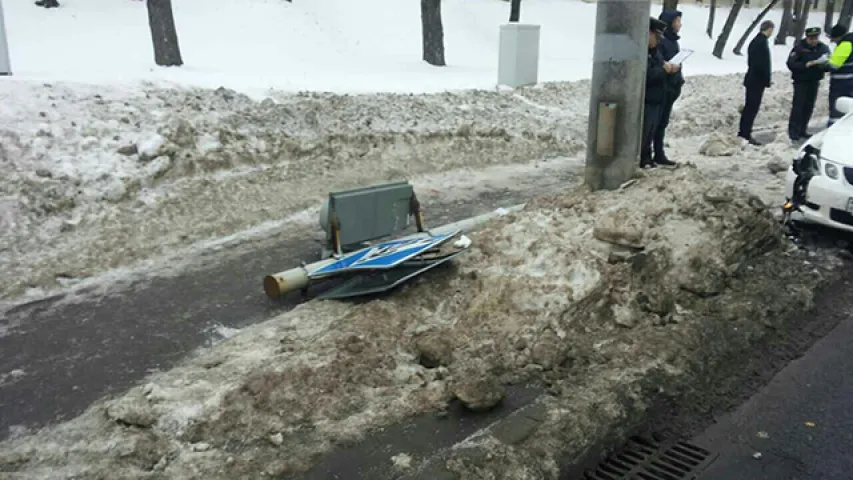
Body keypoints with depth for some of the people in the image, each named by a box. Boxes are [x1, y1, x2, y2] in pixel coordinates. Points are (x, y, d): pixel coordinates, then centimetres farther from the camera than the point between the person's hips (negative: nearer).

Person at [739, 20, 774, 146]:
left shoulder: (755, 41, 12)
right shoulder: (762, 42, -17)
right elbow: (764, 64, -21)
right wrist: (767, 81, -12)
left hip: (751, 79, 10)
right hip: (757, 81, -10)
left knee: (749, 107, 15)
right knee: (752, 108, -5)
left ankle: (743, 133, 21)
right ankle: (746, 135, -3)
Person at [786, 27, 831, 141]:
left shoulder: (824, 48, 3)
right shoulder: (799, 47, -10)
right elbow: (791, 63, -17)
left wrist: (825, 65, -16)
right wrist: (806, 65, -26)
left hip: (814, 81, 5)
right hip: (801, 81, -5)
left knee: (809, 107, 7)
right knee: (798, 106, -9)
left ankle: (802, 130, 16)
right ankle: (793, 131, -5)